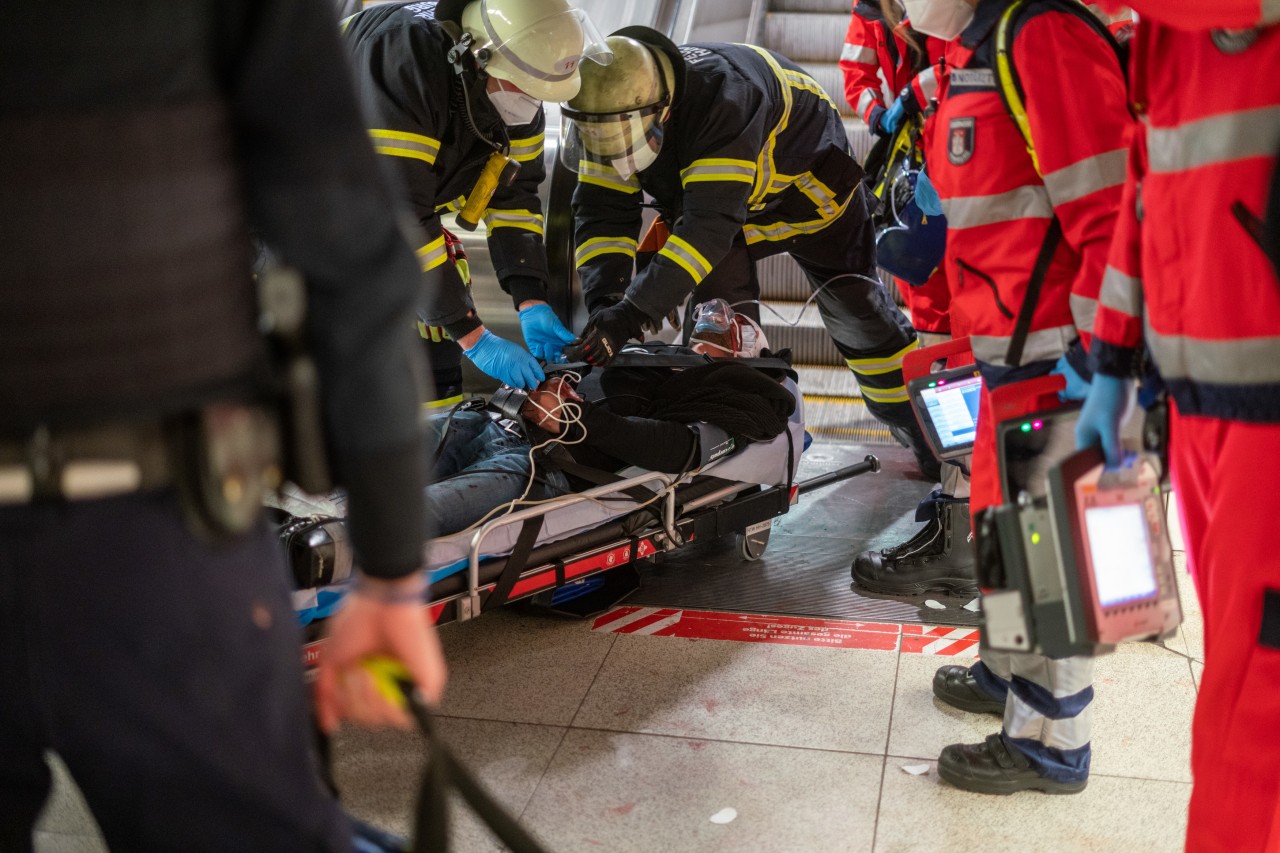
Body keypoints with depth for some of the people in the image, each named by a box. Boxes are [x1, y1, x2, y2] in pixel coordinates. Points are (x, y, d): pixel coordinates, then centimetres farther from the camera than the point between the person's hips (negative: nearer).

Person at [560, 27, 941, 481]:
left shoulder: (723, 96, -46)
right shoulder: (611, 113, -25)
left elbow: (711, 221, -51)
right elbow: (602, 212, -23)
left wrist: (634, 310, -56)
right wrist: (603, 301, -40)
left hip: (808, 177, -5)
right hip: (707, 186, 6)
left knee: (854, 311, -1)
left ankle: (922, 430, 17)